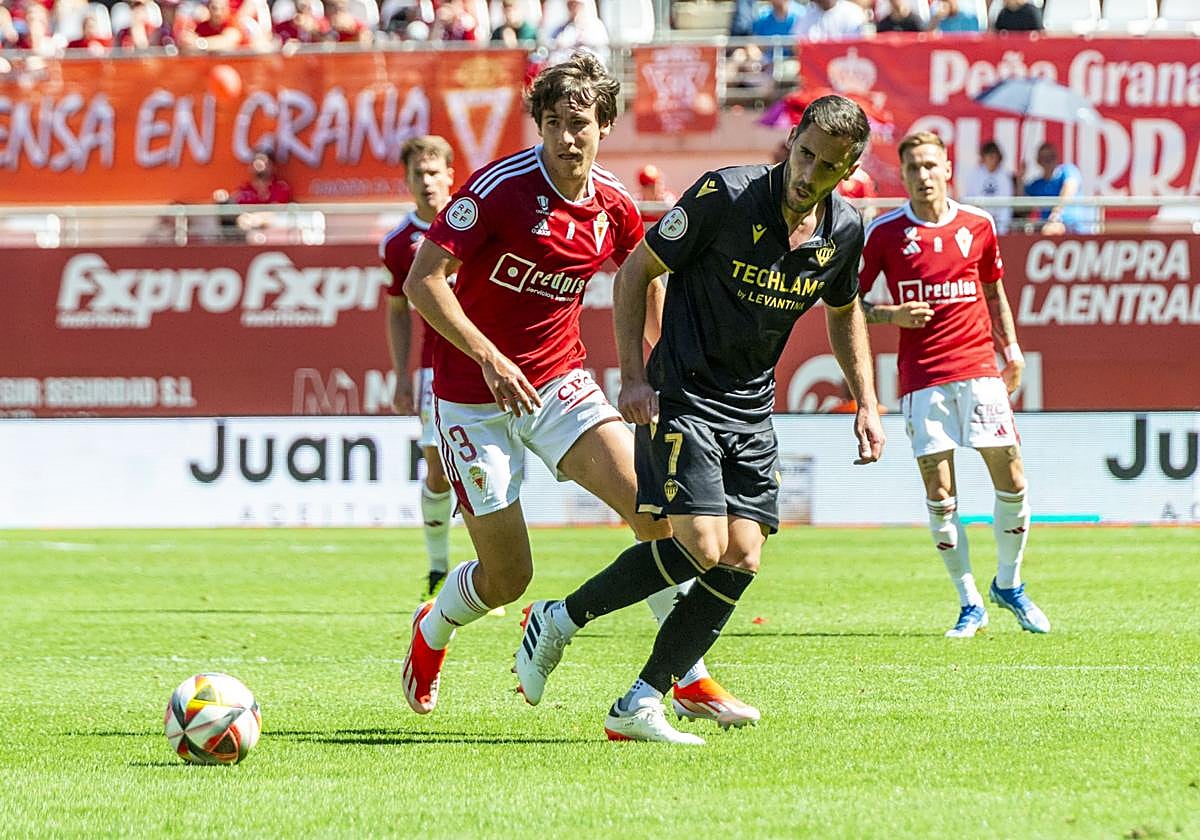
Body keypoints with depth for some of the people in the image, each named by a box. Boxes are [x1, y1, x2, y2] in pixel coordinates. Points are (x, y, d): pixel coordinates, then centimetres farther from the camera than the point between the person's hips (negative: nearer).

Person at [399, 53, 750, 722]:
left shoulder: (615, 207, -1)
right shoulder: (499, 188, -18)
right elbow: (423, 281, -19)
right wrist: (489, 358, -26)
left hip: (560, 380, 4)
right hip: (476, 396, -4)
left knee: (652, 508, -18)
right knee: (507, 578, -2)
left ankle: (690, 675, -7)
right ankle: (432, 632, 34)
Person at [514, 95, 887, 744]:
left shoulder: (844, 231, 0)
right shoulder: (724, 196, -17)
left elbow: (843, 311, 21)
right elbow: (636, 271, -8)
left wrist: (866, 405, 14)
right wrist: (633, 376, -14)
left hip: (752, 411, 6)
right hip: (683, 396, -6)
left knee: (741, 560, -6)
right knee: (701, 546, -19)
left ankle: (639, 706, 1)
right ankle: (561, 619, 1)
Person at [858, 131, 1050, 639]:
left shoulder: (977, 225, 8)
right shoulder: (884, 233, 0)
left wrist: (1010, 348, 14)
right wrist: (892, 315, -11)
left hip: (979, 367, 2)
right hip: (922, 377, -2)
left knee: (1011, 480, -3)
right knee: (939, 495, -4)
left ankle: (1009, 585, 19)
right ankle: (970, 605, 7)